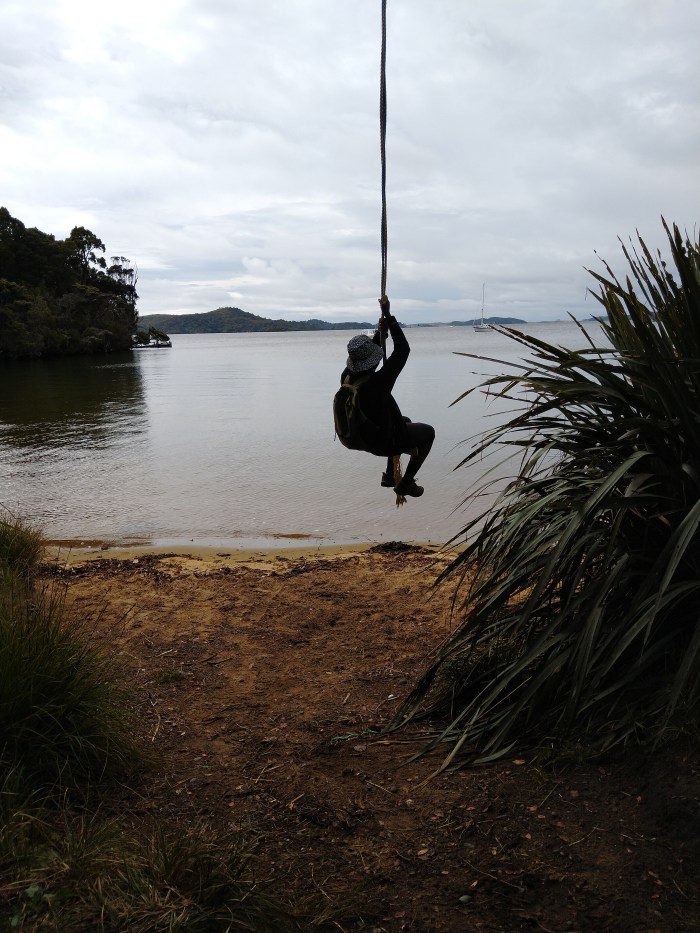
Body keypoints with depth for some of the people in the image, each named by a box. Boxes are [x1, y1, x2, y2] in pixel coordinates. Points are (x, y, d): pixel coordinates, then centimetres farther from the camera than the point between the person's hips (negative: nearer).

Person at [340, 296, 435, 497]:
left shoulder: (347, 377, -16)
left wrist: (379, 334, -1)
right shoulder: (376, 384, -38)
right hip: (383, 443, -7)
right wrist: (388, 315, -25)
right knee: (428, 432, 19)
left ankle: (390, 475, 38)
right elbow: (403, 350, -31)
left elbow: (363, 355, 8)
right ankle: (405, 483, 21)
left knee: (405, 421, 34)